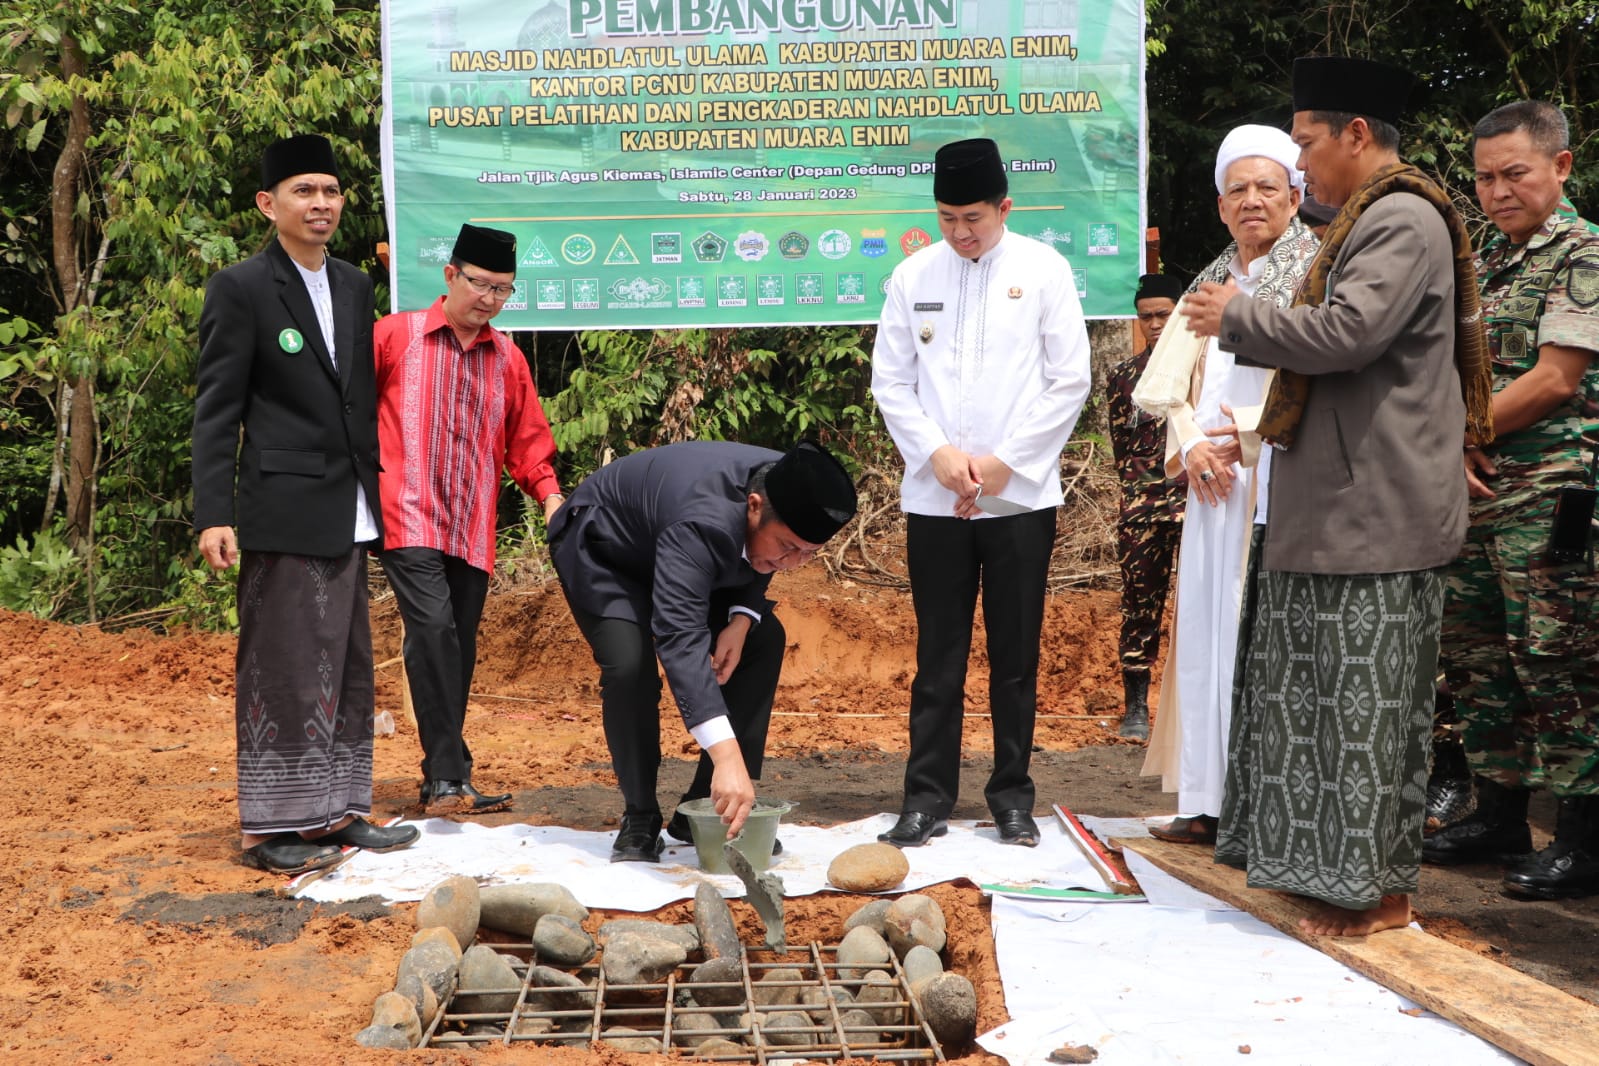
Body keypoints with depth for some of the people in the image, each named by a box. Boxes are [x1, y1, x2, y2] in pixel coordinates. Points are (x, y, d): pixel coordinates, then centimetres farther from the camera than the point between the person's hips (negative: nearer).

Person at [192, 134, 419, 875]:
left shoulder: (355, 286, 13)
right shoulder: (240, 289, -5)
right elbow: (216, 411, -8)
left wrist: (380, 495, 14)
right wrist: (213, 514, -15)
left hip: (348, 514, 7)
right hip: (284, 513, -7)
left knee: (346, 670, 11)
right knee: (281, 670, -3)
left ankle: (336, 812, 22)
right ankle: (271, 828, 6)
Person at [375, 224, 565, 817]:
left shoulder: (508, 358, 14)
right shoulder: (395, 336, 3)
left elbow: (526, 438, 15)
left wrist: (549, 493, 0)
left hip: (473, 527, 4)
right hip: (409, 516, -4)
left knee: (460, 645, 7)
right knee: (433, 628, -19)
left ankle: (445, 783, 17)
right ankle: (447, 778, -18)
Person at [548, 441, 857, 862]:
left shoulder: (790, 493, -22)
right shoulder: (703, 524, -45)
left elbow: (758, 563, 1)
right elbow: (680, 637, -55)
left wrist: (742, 619, -21)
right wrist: (726, 756, -63)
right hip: (602, 547, -7)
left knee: (765, 641, -6)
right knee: (630, 664, -29)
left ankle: (711, 809, 1)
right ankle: (640, 819, -8)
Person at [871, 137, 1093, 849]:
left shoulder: (1044, 270, 1)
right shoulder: (913, 276, 6)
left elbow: (1071, 380, -1)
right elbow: (890, 382, 7)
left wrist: (1004, 460, -7)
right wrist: (937, 454, -8)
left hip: (1020, 495, -1)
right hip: (934, 496, 1)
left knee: (1016, 656, 6)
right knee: (938, 656, 4)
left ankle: (1012, 795, 18)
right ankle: (926, 797, 13)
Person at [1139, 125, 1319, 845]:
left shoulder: (1315, 274, -3)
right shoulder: (1212, 284, 18)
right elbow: (1179, 387, 17)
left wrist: (1248, 439, -14)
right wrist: (1191, 446, -1)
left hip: (1278, 490, -7)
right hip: (1214, 487, 7)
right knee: (1206, 636, 8)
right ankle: (1210, 803, 16)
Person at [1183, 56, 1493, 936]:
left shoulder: (1402, 221, -14)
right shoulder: (1371, 219, 18)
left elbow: (1347, 333, -25)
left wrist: (1237, 319, -12)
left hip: (1376, 513, -10)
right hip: (1340, 506, 10)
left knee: (1366, 698, -3)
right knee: (1329, 691, 13)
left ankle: (1378, 890, 7)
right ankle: (1334, 861, 22)